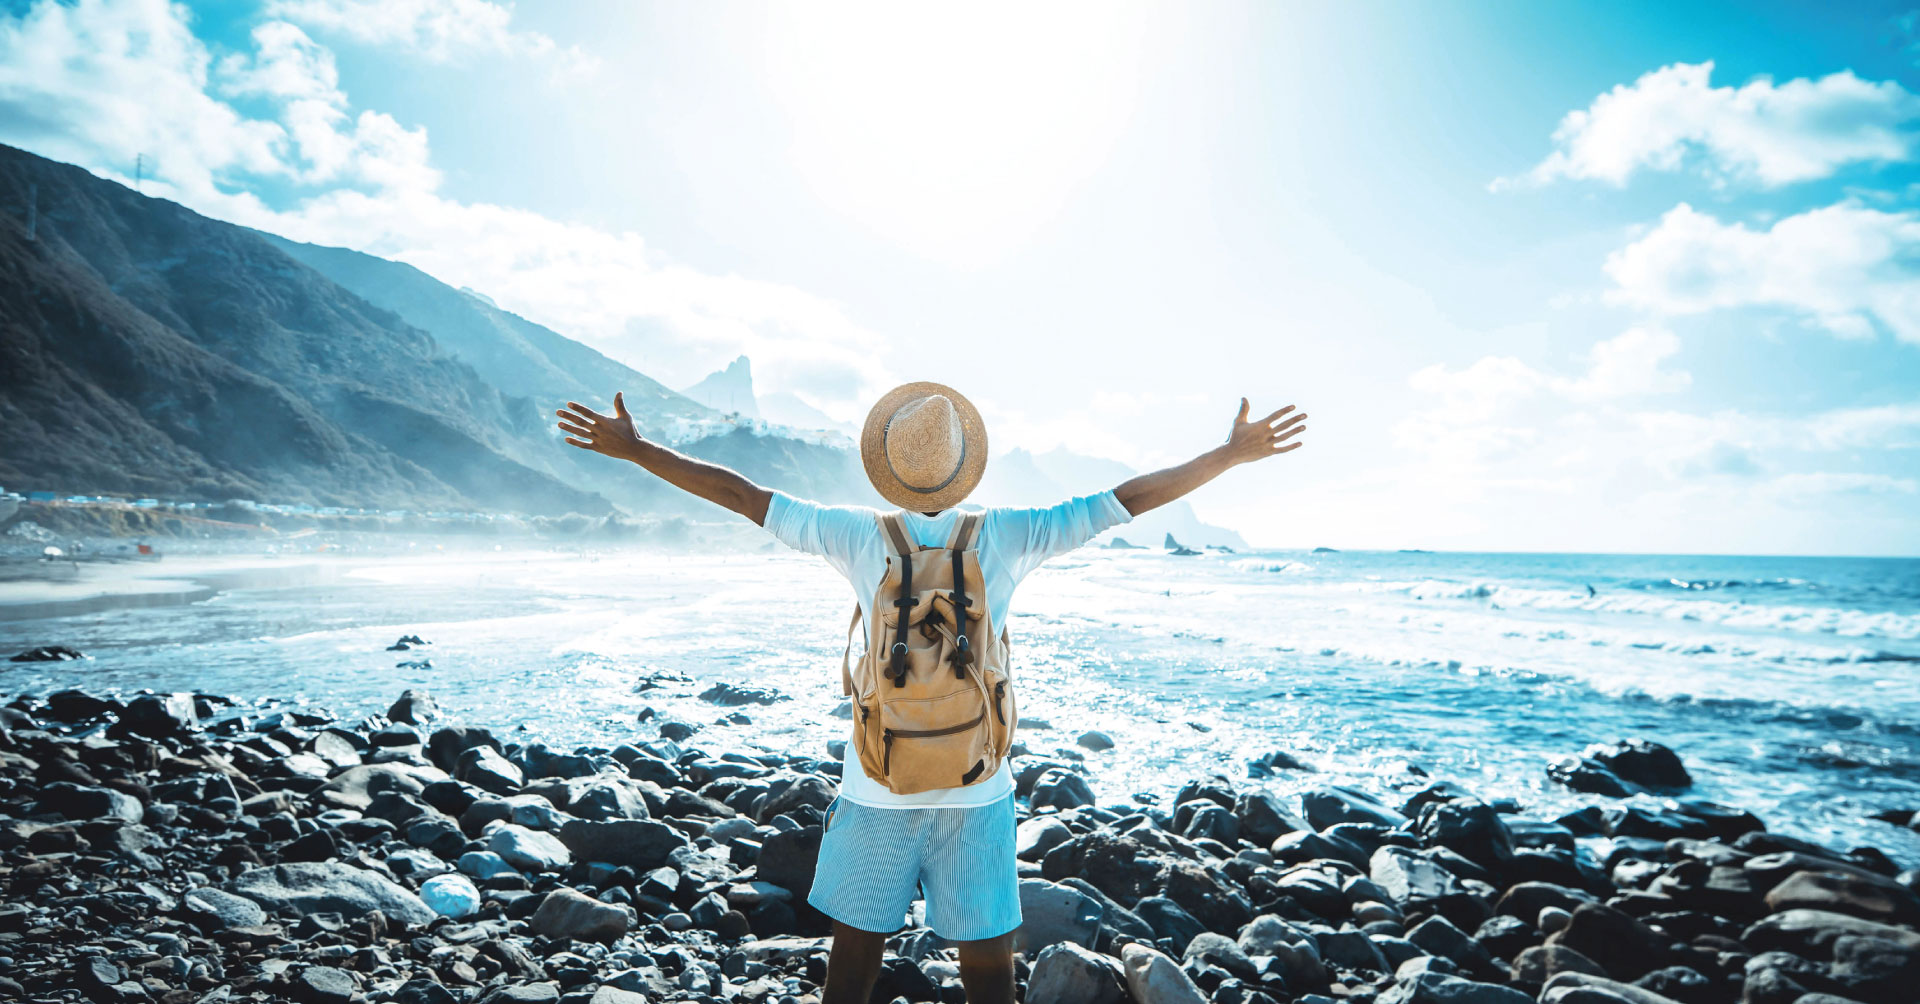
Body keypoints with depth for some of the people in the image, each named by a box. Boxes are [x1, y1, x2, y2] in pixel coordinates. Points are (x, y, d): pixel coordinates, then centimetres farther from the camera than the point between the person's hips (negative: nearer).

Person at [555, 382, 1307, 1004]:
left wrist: (630, 448, 6)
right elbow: (1129, 498, -4)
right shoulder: (1007, 538, -8)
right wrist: (1236, 452, 4)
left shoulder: (859, 537, -8)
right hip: (975, 790, 0)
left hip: (876, 789, 0)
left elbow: (738, 493, -3)